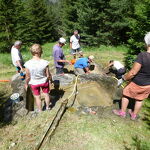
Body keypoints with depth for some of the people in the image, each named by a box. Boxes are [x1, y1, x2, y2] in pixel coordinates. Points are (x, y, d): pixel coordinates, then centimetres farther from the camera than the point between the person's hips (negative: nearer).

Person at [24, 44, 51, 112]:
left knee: (37, 97, 21)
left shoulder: (28, 64, -24)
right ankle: (47, 107, 48)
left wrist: (26, 84, 7)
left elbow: (27, 77, -12)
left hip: (34, 83, 0)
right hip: (44, 81, 0)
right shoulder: (44, 63, -26)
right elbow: (48, 75, -15)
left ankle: (40, 110, 44)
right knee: (46, 94, 25)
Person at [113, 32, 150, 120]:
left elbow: (133, 72, -26)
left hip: (137, 83, -5)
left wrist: (125, 78, -8)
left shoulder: (142, 55, -29)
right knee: (140, 99, 22)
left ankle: (122, 112, 34)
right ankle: (134, 115, 41)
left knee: (126, 94, 18)